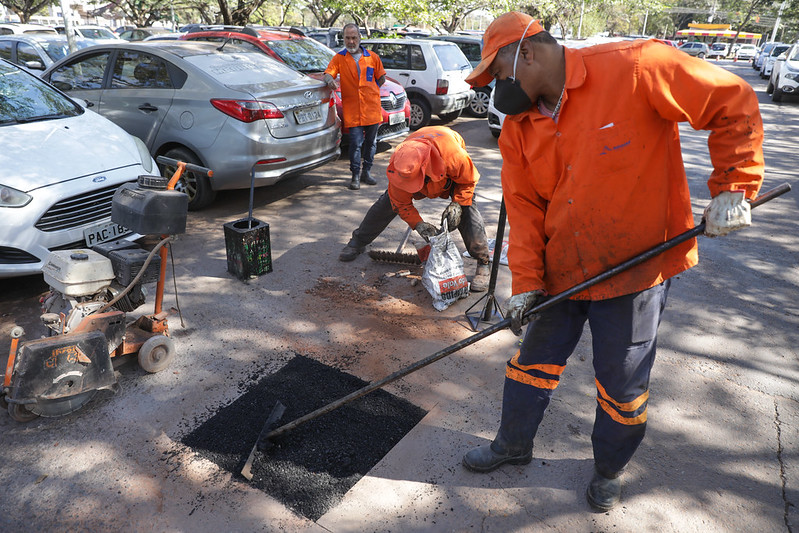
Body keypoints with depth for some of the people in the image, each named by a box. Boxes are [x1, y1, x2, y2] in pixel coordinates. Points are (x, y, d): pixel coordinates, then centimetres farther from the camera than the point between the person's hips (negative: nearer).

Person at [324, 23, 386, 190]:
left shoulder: (372, 57, 10)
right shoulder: (339, 58, 7)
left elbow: (381, 78, 17)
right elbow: (328, 73, -5)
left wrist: (369, 91, 11)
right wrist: (330, 80, -27)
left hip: (372, 107, 2)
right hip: (352, 109, -2)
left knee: (371, 142, 8)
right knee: (356, 143, -9)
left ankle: (366, 172, 22)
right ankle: (355, 176, -2)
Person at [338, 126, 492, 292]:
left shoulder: (454, 155, -48)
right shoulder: (397, 165, -38)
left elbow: (468, 180, -24)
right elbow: (401, 202, -22)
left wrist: (457, 205, -34)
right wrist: (418, 224, -33)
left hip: (452, 175, -2)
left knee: (466, 209, -22)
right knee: (388, 202, -3)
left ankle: (483, 263, -9)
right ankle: (358, 242, 19)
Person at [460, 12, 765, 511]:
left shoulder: (635, 67, -17)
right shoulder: (518, 128, 1)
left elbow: (733, 104, -10)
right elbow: (524, 208, 0)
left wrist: (732, 188, -13)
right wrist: (525, 282, -6)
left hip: (638, 263, -4)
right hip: (560, 269, 5)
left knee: (623, 384, 10)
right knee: (534, 361, 15)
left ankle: (610, 470, 39)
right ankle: (513, 445, 40)